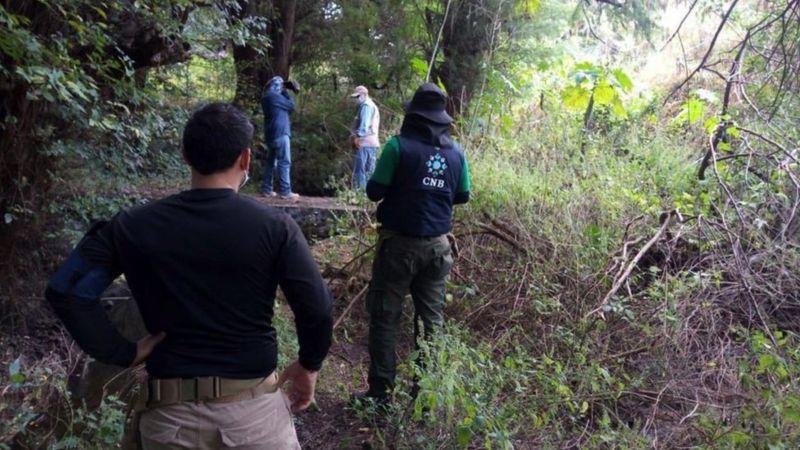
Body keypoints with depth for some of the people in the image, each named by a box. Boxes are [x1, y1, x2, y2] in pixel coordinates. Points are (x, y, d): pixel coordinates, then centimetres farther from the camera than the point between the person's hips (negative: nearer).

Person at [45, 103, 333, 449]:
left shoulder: (135, 227, -4)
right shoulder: (274, 227, -10)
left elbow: (65, 290, -10)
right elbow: (317, 310, -15)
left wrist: (122, 353, -3)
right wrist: (309, 365, 3)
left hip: (170, 414, 2)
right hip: (253, 407, -1)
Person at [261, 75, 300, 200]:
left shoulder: (266, 97, 17)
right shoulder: (274, 96, -12)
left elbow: (283, 108, 20)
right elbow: (291, 106, -4)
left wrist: (284, 93, 10)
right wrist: (286, 92, 8)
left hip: (271, 134, 10)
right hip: (280, 133, -10)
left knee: (271, 162, 12)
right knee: (284, 162, -9)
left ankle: (266, 189, 14)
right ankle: (285, 191, -11)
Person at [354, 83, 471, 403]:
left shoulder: (399, 145, -11)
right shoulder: (455, 151, 3)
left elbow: (374, 192, -10)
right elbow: (463, 196, 12)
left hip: (399, 243, -4)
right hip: (437, 245, 4)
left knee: (385, 316, 5)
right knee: (432, 317, 13)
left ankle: (380, 390, 9)